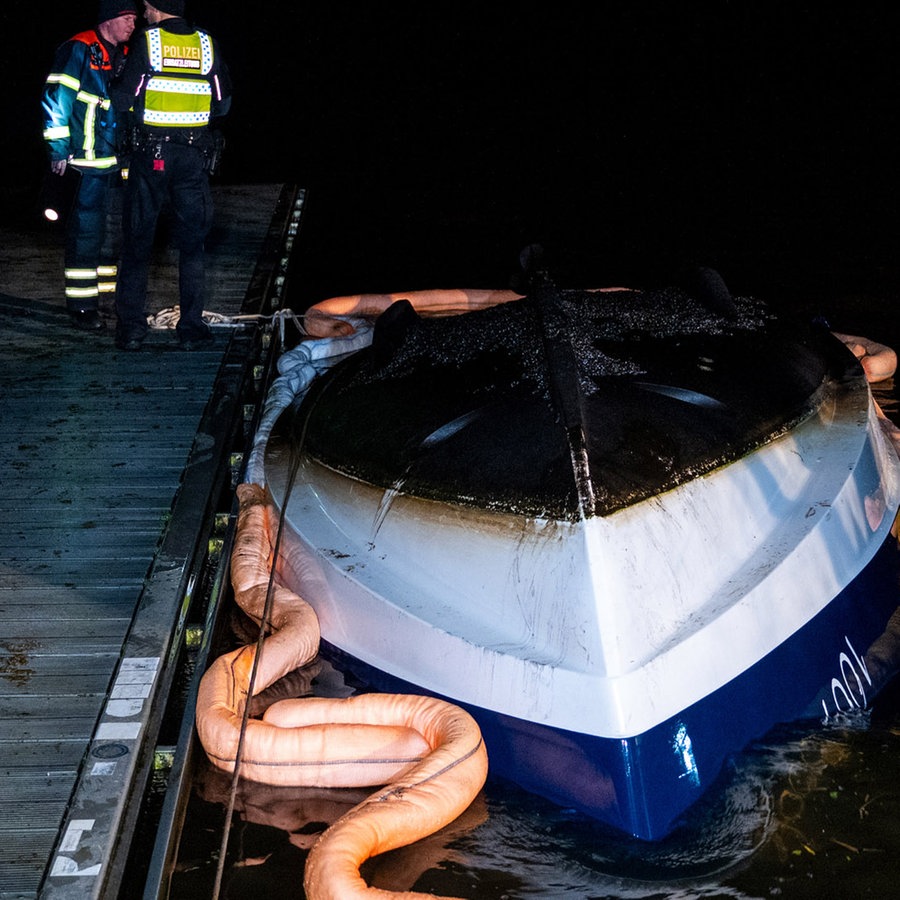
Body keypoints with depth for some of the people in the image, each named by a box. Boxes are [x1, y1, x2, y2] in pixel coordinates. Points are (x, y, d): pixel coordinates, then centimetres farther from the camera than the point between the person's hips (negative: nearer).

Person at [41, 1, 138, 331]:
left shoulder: (126, 56, 16)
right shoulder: (78, 50, -7)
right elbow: (56, 101, -11)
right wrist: (59, 151, -14)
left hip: (121, 162, 8)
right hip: (88, 163, -7)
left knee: (121, 230, 11)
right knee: (86, 233, -5)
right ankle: (82, 306, 0)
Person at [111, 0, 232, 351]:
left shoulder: (146, 43, -7)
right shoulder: (208, 45, 3)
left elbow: (124, 99, -9)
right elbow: (223, 104, 8)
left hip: (150, 153, -2)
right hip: (194, 155, 2)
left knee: (138, 239, 7)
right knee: (192, 242, 9)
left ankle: (131, 326, 8)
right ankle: (191, 327, 8)